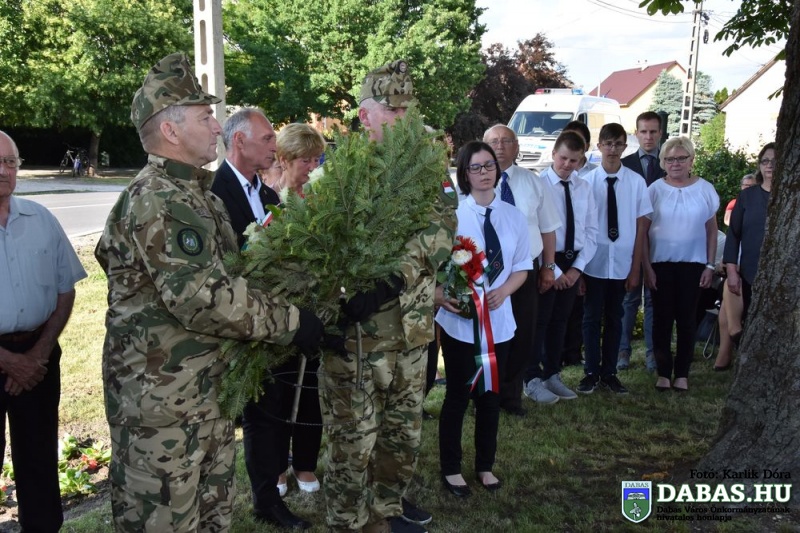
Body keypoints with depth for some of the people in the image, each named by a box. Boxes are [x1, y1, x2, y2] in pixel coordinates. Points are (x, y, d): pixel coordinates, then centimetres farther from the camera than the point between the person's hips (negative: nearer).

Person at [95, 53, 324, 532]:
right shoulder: (159, 201, -19)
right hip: (162, 394, -9)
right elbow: (201, 297, -28)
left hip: (208, 384, 9)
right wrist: (289, 321, -18)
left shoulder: (195, 194, 13)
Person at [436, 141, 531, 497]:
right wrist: (439, 296, -26)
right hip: (458, 320, -3)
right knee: (458, 395, 10)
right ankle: (451, 469, 30)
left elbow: (522, 266, 5)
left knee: (491, 396, 16)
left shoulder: (513, 216, 1)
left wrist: (502, 291, -13)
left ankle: (485, 465, 37)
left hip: (498, 320, 4)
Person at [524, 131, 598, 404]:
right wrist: (553, 270, -15)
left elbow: (591, 232, 7)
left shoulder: (584, 188, 5)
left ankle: (552, 375, 28)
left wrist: (577, 267, -4)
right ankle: (533, 380, 14)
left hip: (573, 263, 5)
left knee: (560, 320, 15)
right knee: (539, 320, 3)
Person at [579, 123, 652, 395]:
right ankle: (591, 372, 22)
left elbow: (640, 227, -1)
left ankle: (609, 373, 26)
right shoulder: (587, 181, -7)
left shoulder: (636, 182, -4)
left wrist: (635, 268, -1)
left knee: (614, 318, 13)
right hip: (594, 263, -1)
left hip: (622, 264, 1)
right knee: (592, 317, 9)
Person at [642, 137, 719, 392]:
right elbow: (642, 231, -2)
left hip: (693, 264, 1)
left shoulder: (705, 189, 0)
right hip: (661, 264, -1)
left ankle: (682, 373, 18)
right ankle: (664, 372, 16)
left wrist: (710, 266, 1)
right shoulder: (655, 190, -4)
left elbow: (711, 231, 5)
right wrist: (646, 267, -5)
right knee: (662, 318, 5)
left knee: (686, 319, 8)